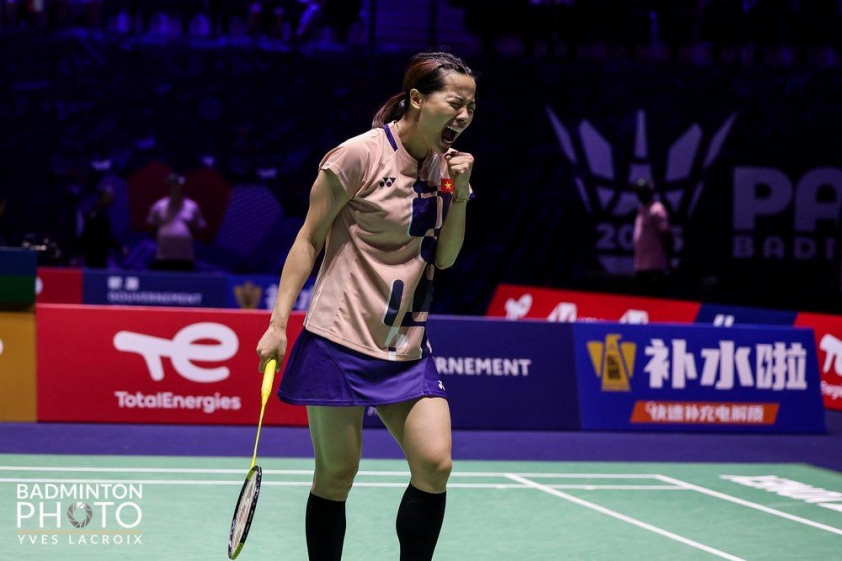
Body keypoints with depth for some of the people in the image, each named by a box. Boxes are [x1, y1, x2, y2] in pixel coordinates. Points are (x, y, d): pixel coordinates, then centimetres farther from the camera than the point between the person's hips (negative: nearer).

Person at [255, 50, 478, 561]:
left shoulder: (445, 165, 8)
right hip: (342, 340, -5)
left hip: (408, 345, 5)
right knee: (335, 479, -1)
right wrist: (278, 323, -10)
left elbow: (444, 258, 11)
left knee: (435, 466, -10)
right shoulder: (360, 155, -10)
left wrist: (459, 195, -4)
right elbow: (310, 239, -5)